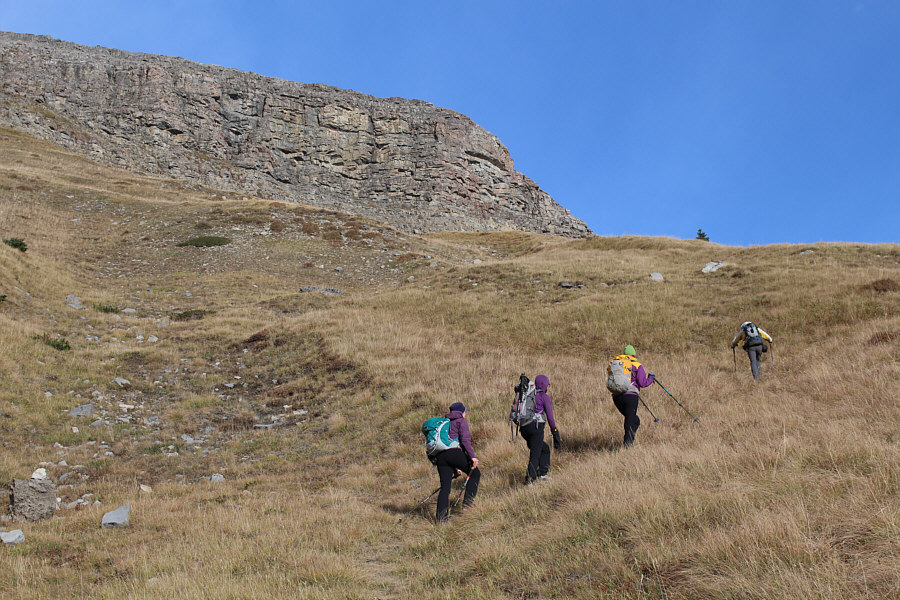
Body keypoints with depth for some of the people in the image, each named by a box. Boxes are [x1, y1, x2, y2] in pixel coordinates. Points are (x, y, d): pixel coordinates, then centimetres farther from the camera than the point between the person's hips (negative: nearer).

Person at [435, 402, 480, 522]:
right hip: (454, 452, -6)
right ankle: (468, 499, 0)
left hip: (440, 456, 6)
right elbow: (465, 439, -7)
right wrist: (472, 456, -11)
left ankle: (441, 515, -7)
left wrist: (455, 468, 34)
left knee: (445, 485, 4)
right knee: (475, 473, 11)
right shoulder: (461, 421, 11)